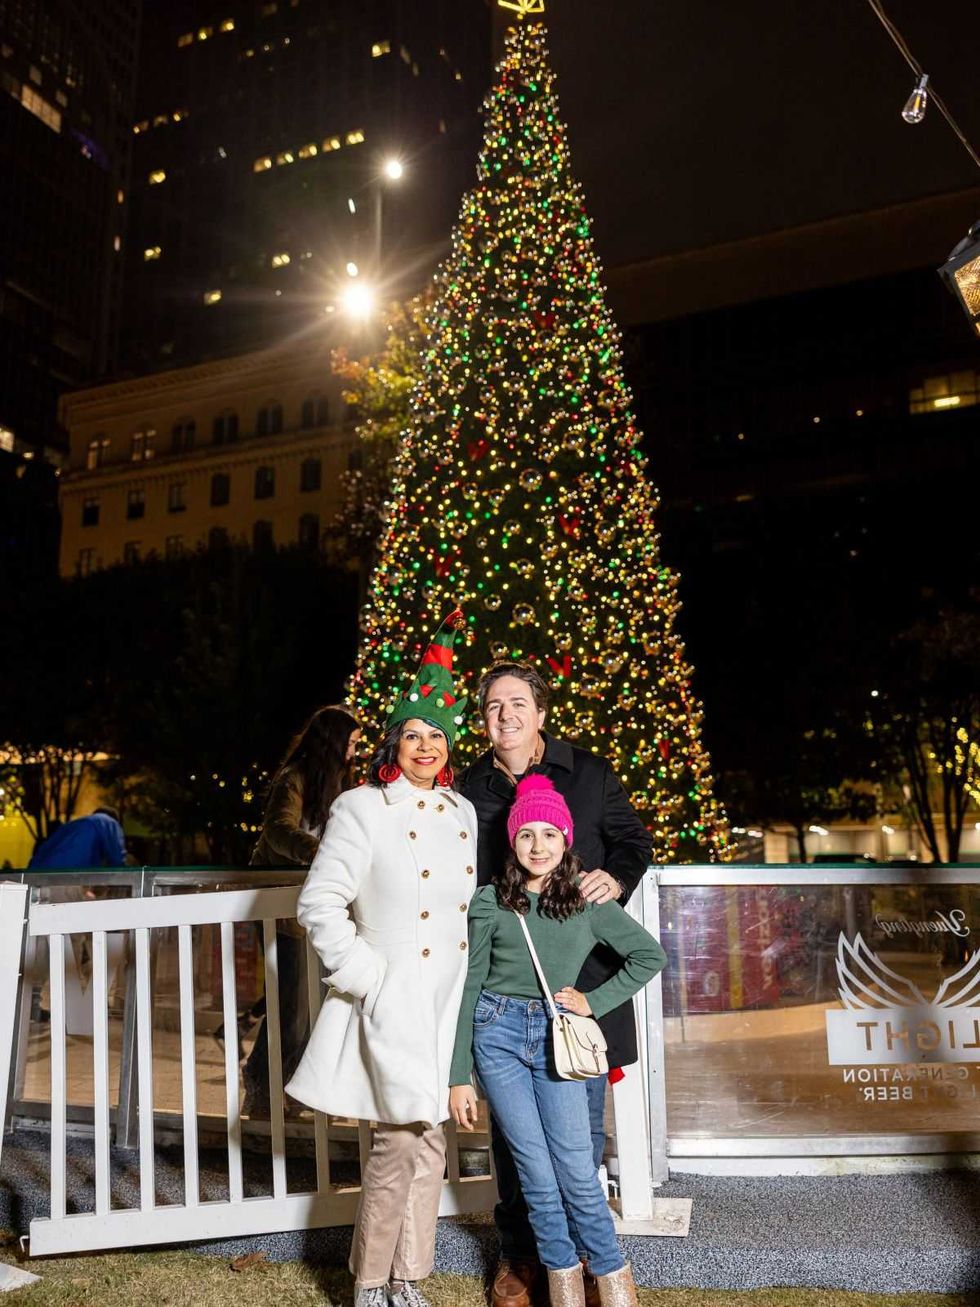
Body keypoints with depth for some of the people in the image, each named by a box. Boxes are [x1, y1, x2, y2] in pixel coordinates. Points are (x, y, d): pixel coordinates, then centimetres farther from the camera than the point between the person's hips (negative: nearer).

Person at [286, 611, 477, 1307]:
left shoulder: (463, 813, 10)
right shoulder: (363, 809, -7)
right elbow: (320, 904, -9)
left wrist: (475, 984, 12)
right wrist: (364, 976, -12)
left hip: (450, 995, 6)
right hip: (391, 997, -5)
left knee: (430, 1138, 11)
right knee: (401, 1136, -7)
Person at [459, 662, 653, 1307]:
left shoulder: (590, 772, 3)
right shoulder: (469, 788, 6)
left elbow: (634, 837, 9)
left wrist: (616, 875, -11)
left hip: (582, 970, -1)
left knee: (583, 1115, 9)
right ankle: (518, 1253, 28)